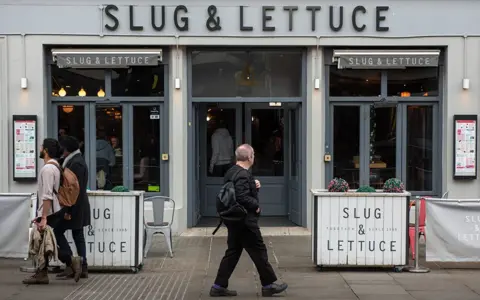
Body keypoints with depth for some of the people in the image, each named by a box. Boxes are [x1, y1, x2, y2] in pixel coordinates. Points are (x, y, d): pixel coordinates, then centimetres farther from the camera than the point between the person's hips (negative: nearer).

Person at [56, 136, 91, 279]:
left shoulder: (76, 163, -17)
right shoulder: (75, 160, 15)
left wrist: (67, 209, -21)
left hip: (74, 206, -10)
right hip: (77, 206, 10)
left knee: (58, 232, -5)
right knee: (78, 236, 10)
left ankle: (71, 265, -3)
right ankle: (82, 268, 12)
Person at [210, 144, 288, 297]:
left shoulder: (231, 172, 11)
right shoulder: (243, 175, -20)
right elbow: (242, 197, -29)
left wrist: (254, 186, 7)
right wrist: (256, 205, -14)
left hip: (234, 220, 10)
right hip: (245, 221, -10)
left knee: (233, 252, 13)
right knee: (259, 252, 2)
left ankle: (219, 286, 13)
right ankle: (268, 285, 12)